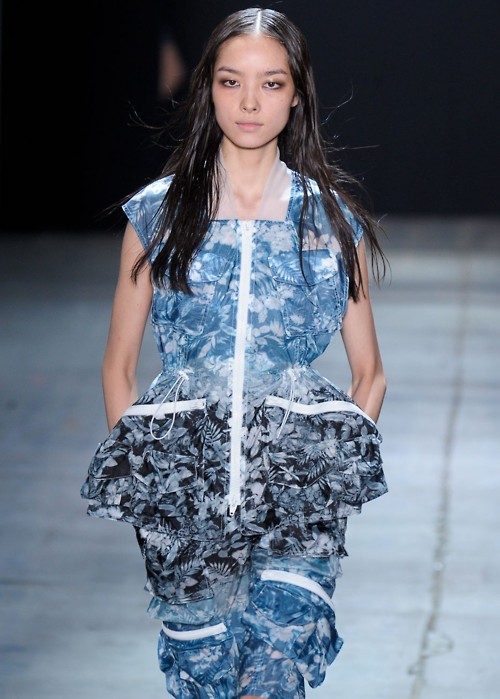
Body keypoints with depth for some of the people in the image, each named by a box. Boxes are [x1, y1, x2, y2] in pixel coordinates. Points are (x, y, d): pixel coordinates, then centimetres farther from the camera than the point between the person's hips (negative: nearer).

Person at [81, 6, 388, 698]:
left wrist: (338, 471, 4)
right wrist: (144, 468, 4)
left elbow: (369, 373, 15)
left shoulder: (333, 221, 9)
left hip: (298, 484, 0)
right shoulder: (158, 212, 9)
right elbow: (119, 365, 13)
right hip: (181, 477, 1)